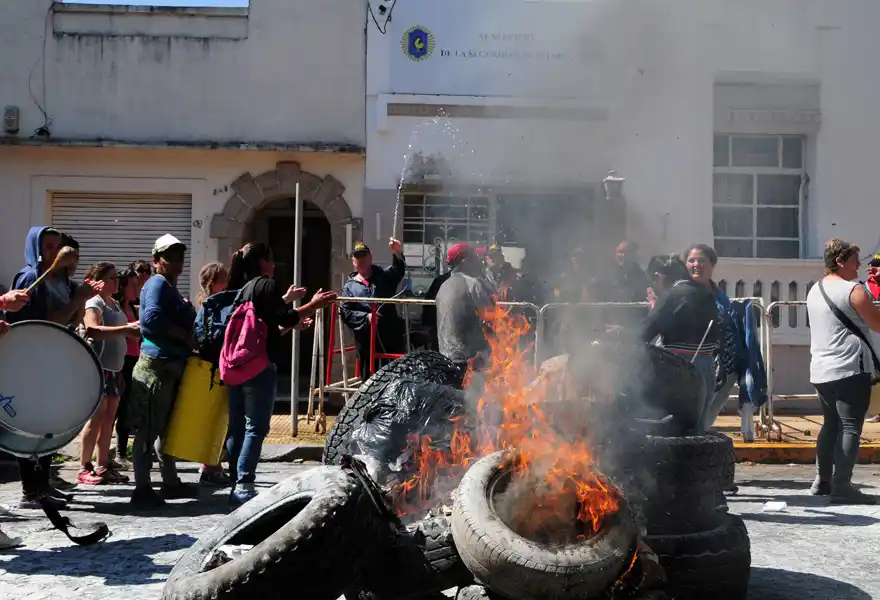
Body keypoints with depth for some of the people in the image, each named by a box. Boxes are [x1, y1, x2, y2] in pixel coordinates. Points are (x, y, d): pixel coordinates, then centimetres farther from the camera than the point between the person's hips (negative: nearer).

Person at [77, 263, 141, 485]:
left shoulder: (116, 304, 17)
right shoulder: (94, 303, -9)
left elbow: (125, 333, 28)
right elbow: (93, 330, -28)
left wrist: (138, 331, 7)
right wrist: (127, 328, -35)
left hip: (115, 368, 8)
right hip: (99, 367, -8)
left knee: (109, 418, 8)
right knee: (97, 417, -8)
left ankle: (103, 466, 13)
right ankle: (84, 469, -2)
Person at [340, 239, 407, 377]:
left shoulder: (384, 275, 10)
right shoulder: (349, 286, 10)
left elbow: (398, 270, -12)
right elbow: (346, 313, 2)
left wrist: (398, 253, -33)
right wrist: (365, 317, -15)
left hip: (391, 335, -1)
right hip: (366, 340, 1)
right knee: (368, 376, 10)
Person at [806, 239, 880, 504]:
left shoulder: (814, 291, 14)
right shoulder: (853, 290, -11)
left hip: (820, 370, 8)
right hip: (850, 369, -8)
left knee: (831, 424, 17)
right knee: (850, 427, -5)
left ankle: (822, 481, 21)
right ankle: (842, 486, -8)